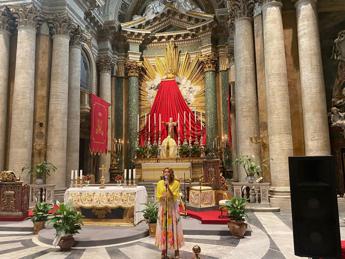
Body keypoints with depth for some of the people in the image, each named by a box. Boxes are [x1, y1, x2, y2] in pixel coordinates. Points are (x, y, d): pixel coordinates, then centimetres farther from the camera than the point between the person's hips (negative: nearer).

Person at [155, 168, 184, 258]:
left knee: (174, 229, 2)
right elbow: (158, 197, 2)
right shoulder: (159, 183, 0)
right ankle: (164, 251, 15)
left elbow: (175, 197, -13)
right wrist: (162, 196, -20)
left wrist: (168, 187, -22)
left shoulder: (176, 183, -7)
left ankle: (177, 251, 12)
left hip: (173, 208, -2)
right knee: (163, 229, 4)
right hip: (163, 208, 2)